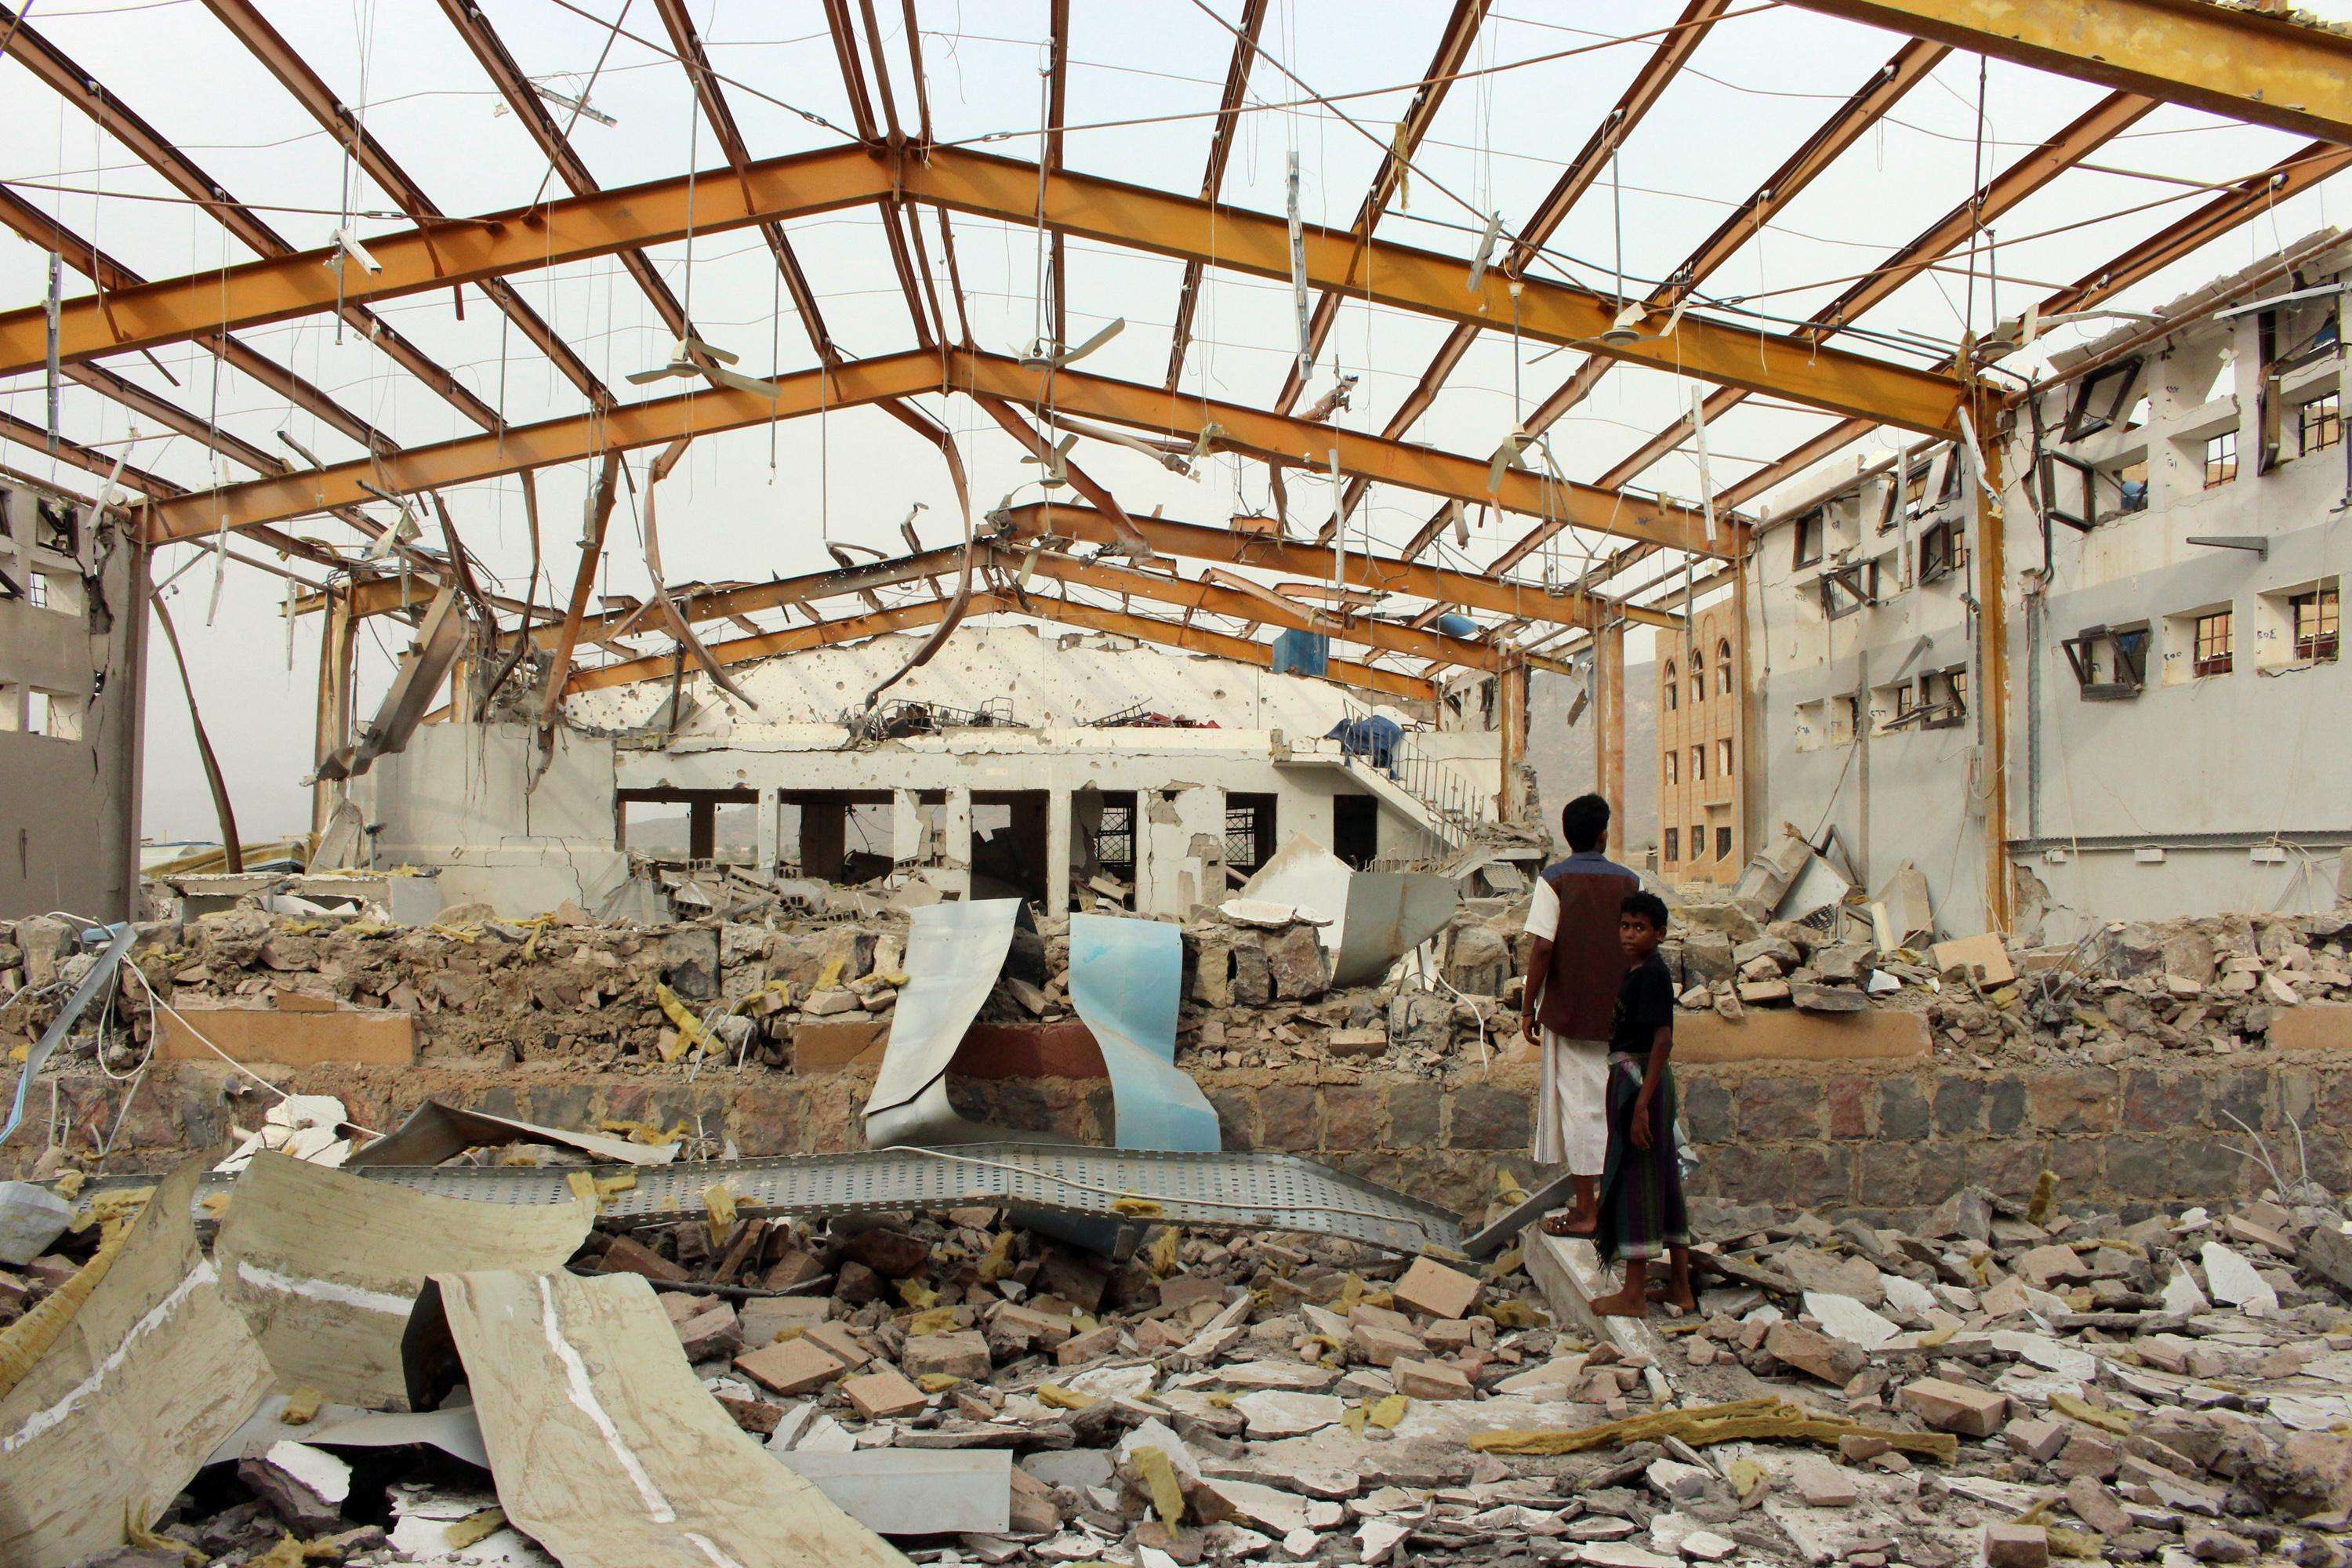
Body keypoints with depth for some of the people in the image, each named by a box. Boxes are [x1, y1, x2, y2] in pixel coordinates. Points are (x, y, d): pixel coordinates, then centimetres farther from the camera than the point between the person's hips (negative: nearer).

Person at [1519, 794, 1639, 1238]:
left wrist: (1528, 1006, -5)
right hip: (1620, 1014, 3)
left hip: (1570, 1011, -3)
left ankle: (1585, 1211, 4)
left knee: (1579, 1105, 1)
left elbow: (1542, 947, -14)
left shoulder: (1555, 880, -8)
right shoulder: (1629, 881, 2)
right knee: (1614, 1104, 14)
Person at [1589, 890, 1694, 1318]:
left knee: (1633, 1180, -3)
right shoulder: (1635, 971, 13)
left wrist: (1641, 1105, -25)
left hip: (1639, 1078, -10)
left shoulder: (1653, 974, -16)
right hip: (1640, 1079, 10)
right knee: (1665, 1183, 14)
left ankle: (1634, 1295, 4)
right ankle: (1680, 1290, 23)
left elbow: (1663, 1039, -22)